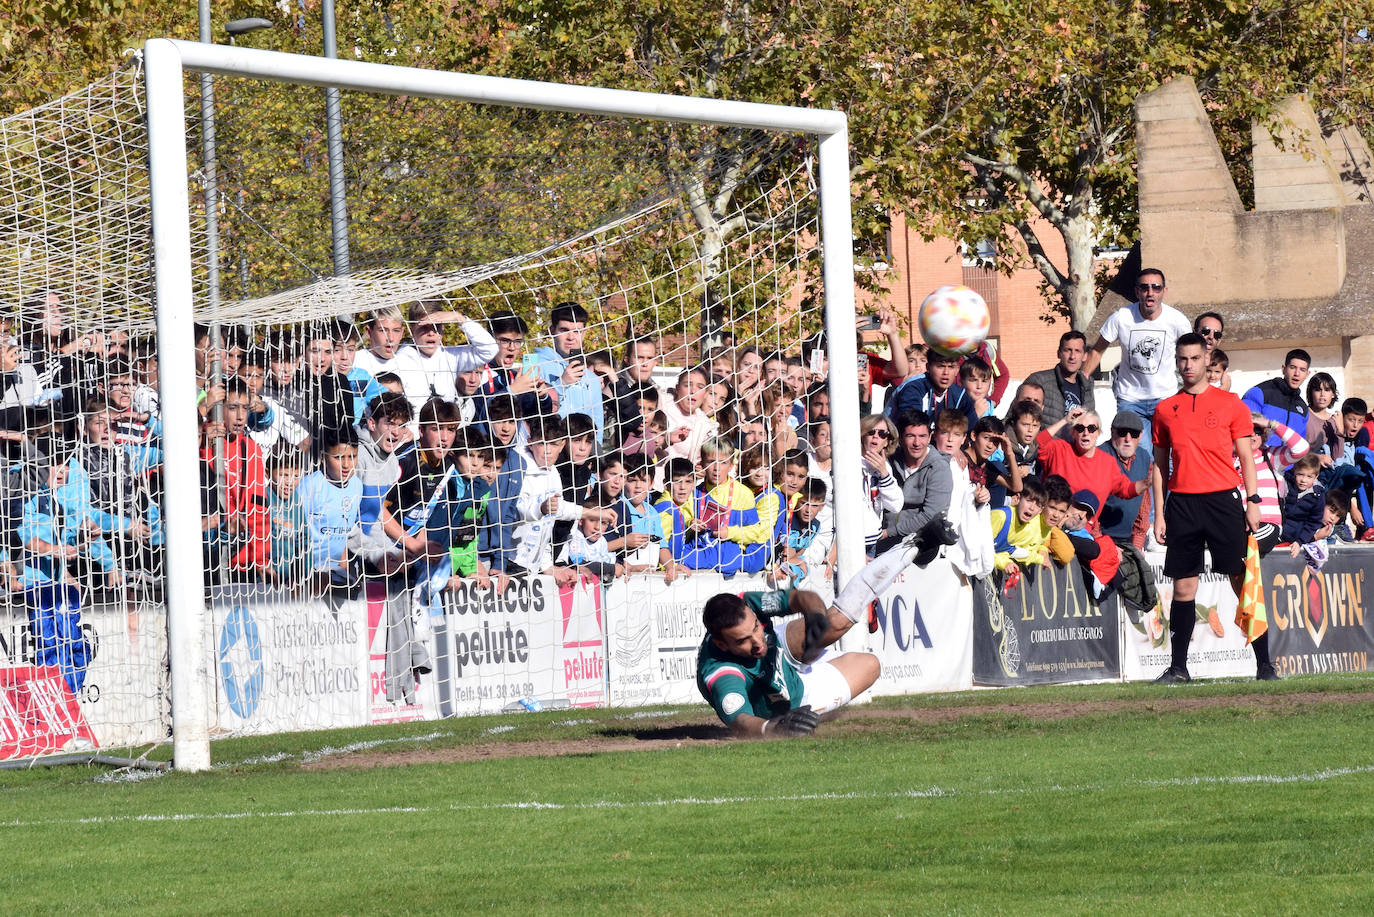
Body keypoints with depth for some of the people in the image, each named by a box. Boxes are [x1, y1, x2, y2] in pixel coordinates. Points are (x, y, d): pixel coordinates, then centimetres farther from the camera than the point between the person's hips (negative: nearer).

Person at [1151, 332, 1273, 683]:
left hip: (1223, 500, -2)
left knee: (1242, 581, -3)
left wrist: (1252, 501, -3)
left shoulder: (1230, 403, 5)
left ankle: (1264, 664, 0)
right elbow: (1160, 465, 15)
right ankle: (1178, 667, 7)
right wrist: (1159, 513, 9)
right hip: (1182, 504, 2)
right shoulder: (1165, 410, 11)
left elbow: (1246, 457, 6)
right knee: (1183, 586, 2)